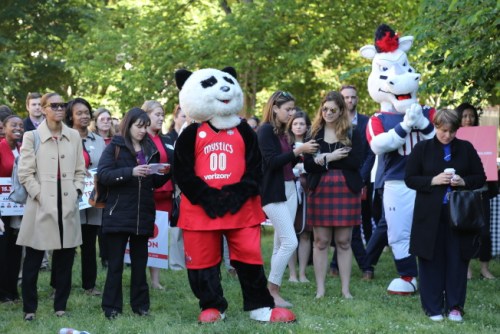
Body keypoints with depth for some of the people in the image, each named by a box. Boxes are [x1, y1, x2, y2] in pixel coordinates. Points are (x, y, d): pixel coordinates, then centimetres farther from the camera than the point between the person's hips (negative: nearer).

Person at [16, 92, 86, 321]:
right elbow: (25, 173, -4)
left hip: (67, 205, 3)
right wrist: (40, 196, -11)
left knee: (65, 257, 6)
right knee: (33, 259, 0)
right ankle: (29, 308, 8)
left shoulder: (74, 136, 10)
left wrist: (77, 193, 0)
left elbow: (80, 170, 14)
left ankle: (60, 305, 16)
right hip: (41, 205, -3)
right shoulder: (31, 136, 0)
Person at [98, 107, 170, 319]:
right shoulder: (115, 147, -1)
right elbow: (102, 175, -14)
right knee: (115, 263, 0)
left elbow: (155, 183, 17)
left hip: (143, 214, 4)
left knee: (140, 262, 10)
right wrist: (131, 172, -24)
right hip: (118, 214, -4)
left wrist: (165, 174, -4)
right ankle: (111, 307, 4)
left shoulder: (150, 149, 13)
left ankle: (140, 304, 17)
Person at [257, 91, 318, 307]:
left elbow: (286, 162, 13)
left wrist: (301, 154, -1)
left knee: (281, 244, 8)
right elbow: (271, 162, -21)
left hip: (289, 190, 9)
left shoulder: (281, 131, 14)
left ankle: (274, 291, 12)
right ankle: (271, 291, -6)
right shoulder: (265, 130, -11)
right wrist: (298, 150, -22)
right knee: (290, 242, -13)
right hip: (273, 192, -9)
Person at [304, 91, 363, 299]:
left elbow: (356, 161, -9)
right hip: (320, 191, 1)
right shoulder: (314, 134, 7)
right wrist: (331, 157, -16)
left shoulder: (352, 134, 4)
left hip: (346, 192, -1)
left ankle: (346, 290, 9)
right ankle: (320, 289, 7)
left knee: (344, 242, 3)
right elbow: (308, 165, -1)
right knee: (321, 242, 2)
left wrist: (326, 159, -9)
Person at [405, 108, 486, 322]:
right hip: (430, 215, -1)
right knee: (432, 261, 2)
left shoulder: (466, 148, 6)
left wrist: (464, 181, -12)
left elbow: (481, 178, 8)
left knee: (457, 260, 2)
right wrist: (433, 181, -15)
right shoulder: (422, 148, 2)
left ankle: (455, 306, 11)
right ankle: (433, 308, 10)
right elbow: (409, 179, 0)